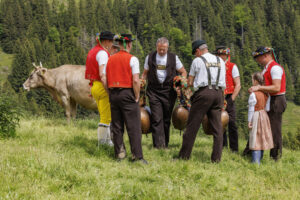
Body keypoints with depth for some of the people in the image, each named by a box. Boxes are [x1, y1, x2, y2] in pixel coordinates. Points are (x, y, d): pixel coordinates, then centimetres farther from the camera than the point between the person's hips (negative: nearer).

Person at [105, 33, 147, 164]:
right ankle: (137, 156, -7)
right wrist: (137, 97, -4)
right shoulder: (132, 59, -7)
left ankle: (119, 153, 16)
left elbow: (105, 79, 9)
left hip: (113, 94, 5)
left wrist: (111, 93, 14)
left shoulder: (110, 59, 9)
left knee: (116, 126, 12)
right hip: (128, 94, -5)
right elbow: (136, 81, -13)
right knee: (134, 127, -4)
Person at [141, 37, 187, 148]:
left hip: (169, 92, 1)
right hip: (154, 91, -1)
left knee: (167, 119, 6)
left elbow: (183, 72, 13)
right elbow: (145, 74, 16)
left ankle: (165, 144, 17)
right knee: (157, 119, -10)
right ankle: (158, 144, -13)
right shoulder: (150, 57, 8)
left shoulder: (173, 58, 6)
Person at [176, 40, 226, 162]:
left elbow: (190, 82, 6)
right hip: (218, 93, 4)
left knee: (193, 125, 1)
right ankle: (216, 158, 1)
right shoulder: (220, 61, 17)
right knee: (217, 126, 3)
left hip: (203, 93, -4)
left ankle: (184, 156, 5)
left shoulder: (197, 61, 3)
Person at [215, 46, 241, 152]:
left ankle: (234, 149, -3)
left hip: (228, 98, -4)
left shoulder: (232, 67, 0)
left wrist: (232, 99, -10)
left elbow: (238, 85, -3)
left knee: (231, 123, -7)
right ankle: (223, 146, 15)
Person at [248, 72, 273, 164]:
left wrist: (249, 121, -8)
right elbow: (267, 108, 4)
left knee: (256, 139, -4)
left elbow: (251, 109, -13)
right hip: (264, 116, 7)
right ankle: (260, 158, 25)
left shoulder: (253, 94, -16)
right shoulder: (266, 93, 3)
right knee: (262, 138, 15)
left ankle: (256, 161, -5)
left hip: (256, 116, -6)